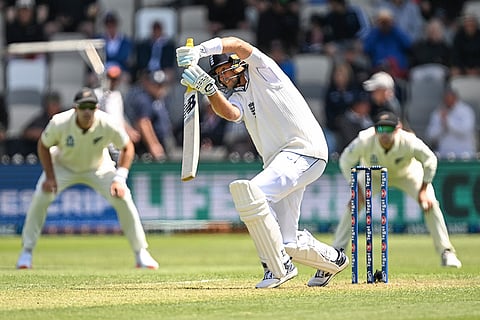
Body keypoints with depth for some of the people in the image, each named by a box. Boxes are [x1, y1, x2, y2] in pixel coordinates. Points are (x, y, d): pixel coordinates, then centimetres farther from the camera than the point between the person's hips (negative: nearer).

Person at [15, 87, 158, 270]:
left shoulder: (108, 125, -31)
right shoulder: (59, 123, -31)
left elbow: (127, 147, -14)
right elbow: (43, 146, -12)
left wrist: (120, 178, -25)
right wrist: (50, 177, -19)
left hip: (99, 168, 0)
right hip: (63, 166, 0)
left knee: (123, 199, -16)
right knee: (40, 198, -19)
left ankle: (141, 254, -1)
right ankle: (27, 251, -2)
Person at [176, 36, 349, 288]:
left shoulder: (262, 72, 6)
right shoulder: (238, 97, 21)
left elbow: (238, 45, -11)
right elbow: (230, 113, -4)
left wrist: (199, 50, -21)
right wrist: (209, 89, -19)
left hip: (305, 151, -8)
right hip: (277, 161, 8)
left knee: (251, 193, -27)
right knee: (287, 244, 5)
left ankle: (279, 267, -20)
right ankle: (332, 260, 34)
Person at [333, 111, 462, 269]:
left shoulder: (410, 142, -39)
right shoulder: (364, 141, -37)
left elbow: (430, 160, -20)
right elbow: (345, 161, -19)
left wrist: (423, 189, -20)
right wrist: (357, 189, -21)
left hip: (408, 173, -1)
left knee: (429, 204, -17)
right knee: (355, 204, -17)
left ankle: (446, 252, -5)